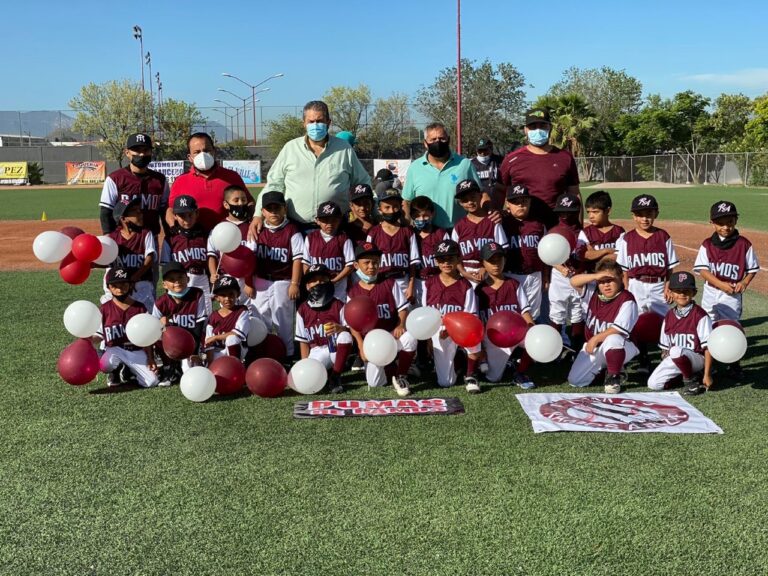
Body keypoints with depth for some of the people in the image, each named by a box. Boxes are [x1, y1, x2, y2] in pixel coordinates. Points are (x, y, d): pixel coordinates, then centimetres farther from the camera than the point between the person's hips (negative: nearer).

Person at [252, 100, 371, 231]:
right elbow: (274, 184, 7)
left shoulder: (344, 149, 7)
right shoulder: (290, 148, 6)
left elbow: (363, 183, 13)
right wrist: (258, 214, -3)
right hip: (295, 227, 0)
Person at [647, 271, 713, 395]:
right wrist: (665, 368, 5)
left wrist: (707, 374, -16)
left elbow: (707, 347, -13)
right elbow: (665, 347, 13)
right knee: (653, 384, -12)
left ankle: (691, 379, -10)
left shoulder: (700, 315, -11)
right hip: (674, 360, 6)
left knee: (676, 351, -38)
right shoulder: (669, 316, 8)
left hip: (697, 357, -6)